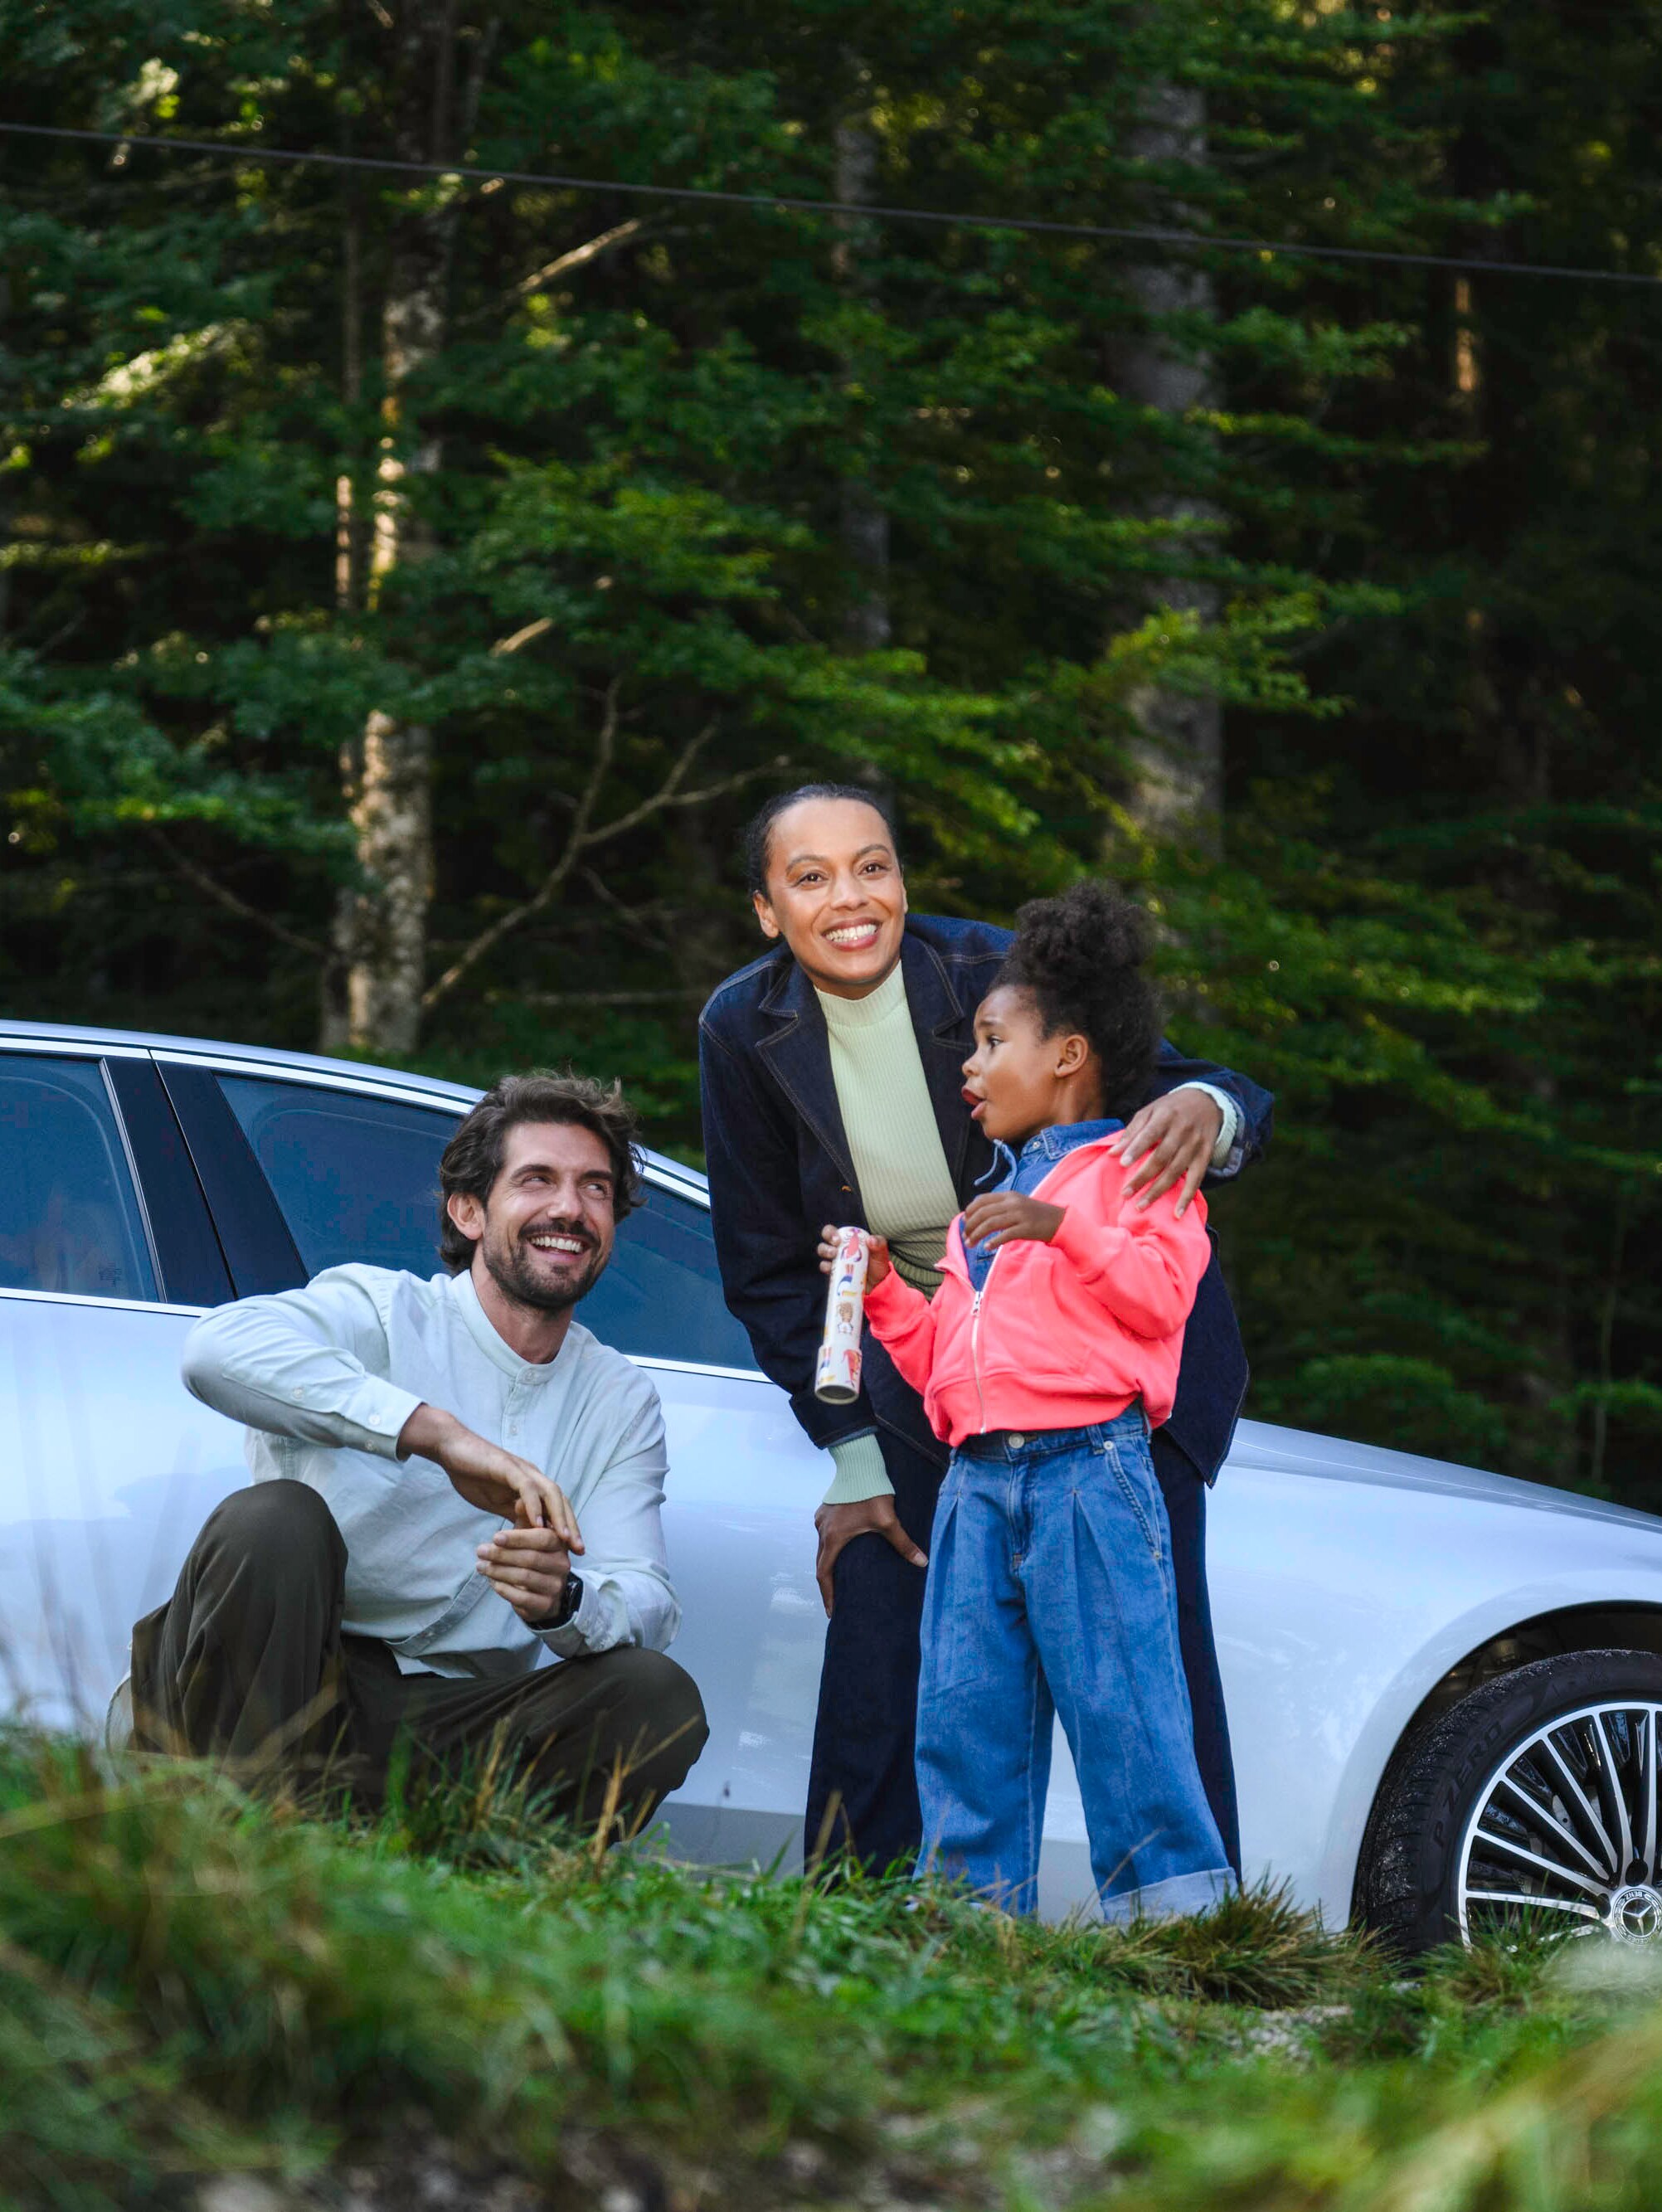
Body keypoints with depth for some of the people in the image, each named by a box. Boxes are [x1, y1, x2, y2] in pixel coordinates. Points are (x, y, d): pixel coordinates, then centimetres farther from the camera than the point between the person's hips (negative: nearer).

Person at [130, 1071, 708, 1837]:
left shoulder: (621, 1401, 15)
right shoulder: (380, 1310, -2)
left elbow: (649, 1603, 3)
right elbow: (220, 1347, -25)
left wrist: (564, 1602, -24)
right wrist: (443, 1436, -33)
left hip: (455, 1730, 4)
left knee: (664, 1703, -20)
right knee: (274, 1517, -31)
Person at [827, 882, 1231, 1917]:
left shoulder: (1133, 1169, 5)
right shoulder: (988, 1203, 28)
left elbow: (1161, 1291, -11)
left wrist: (1063, 1225, -19)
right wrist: (883, 1290, 13)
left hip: (1087, 1467, -7)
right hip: (979, 1478, 7)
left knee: (1121, 1703, -11)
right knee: (963, 1716, 3)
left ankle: (1176, 1905, -9)